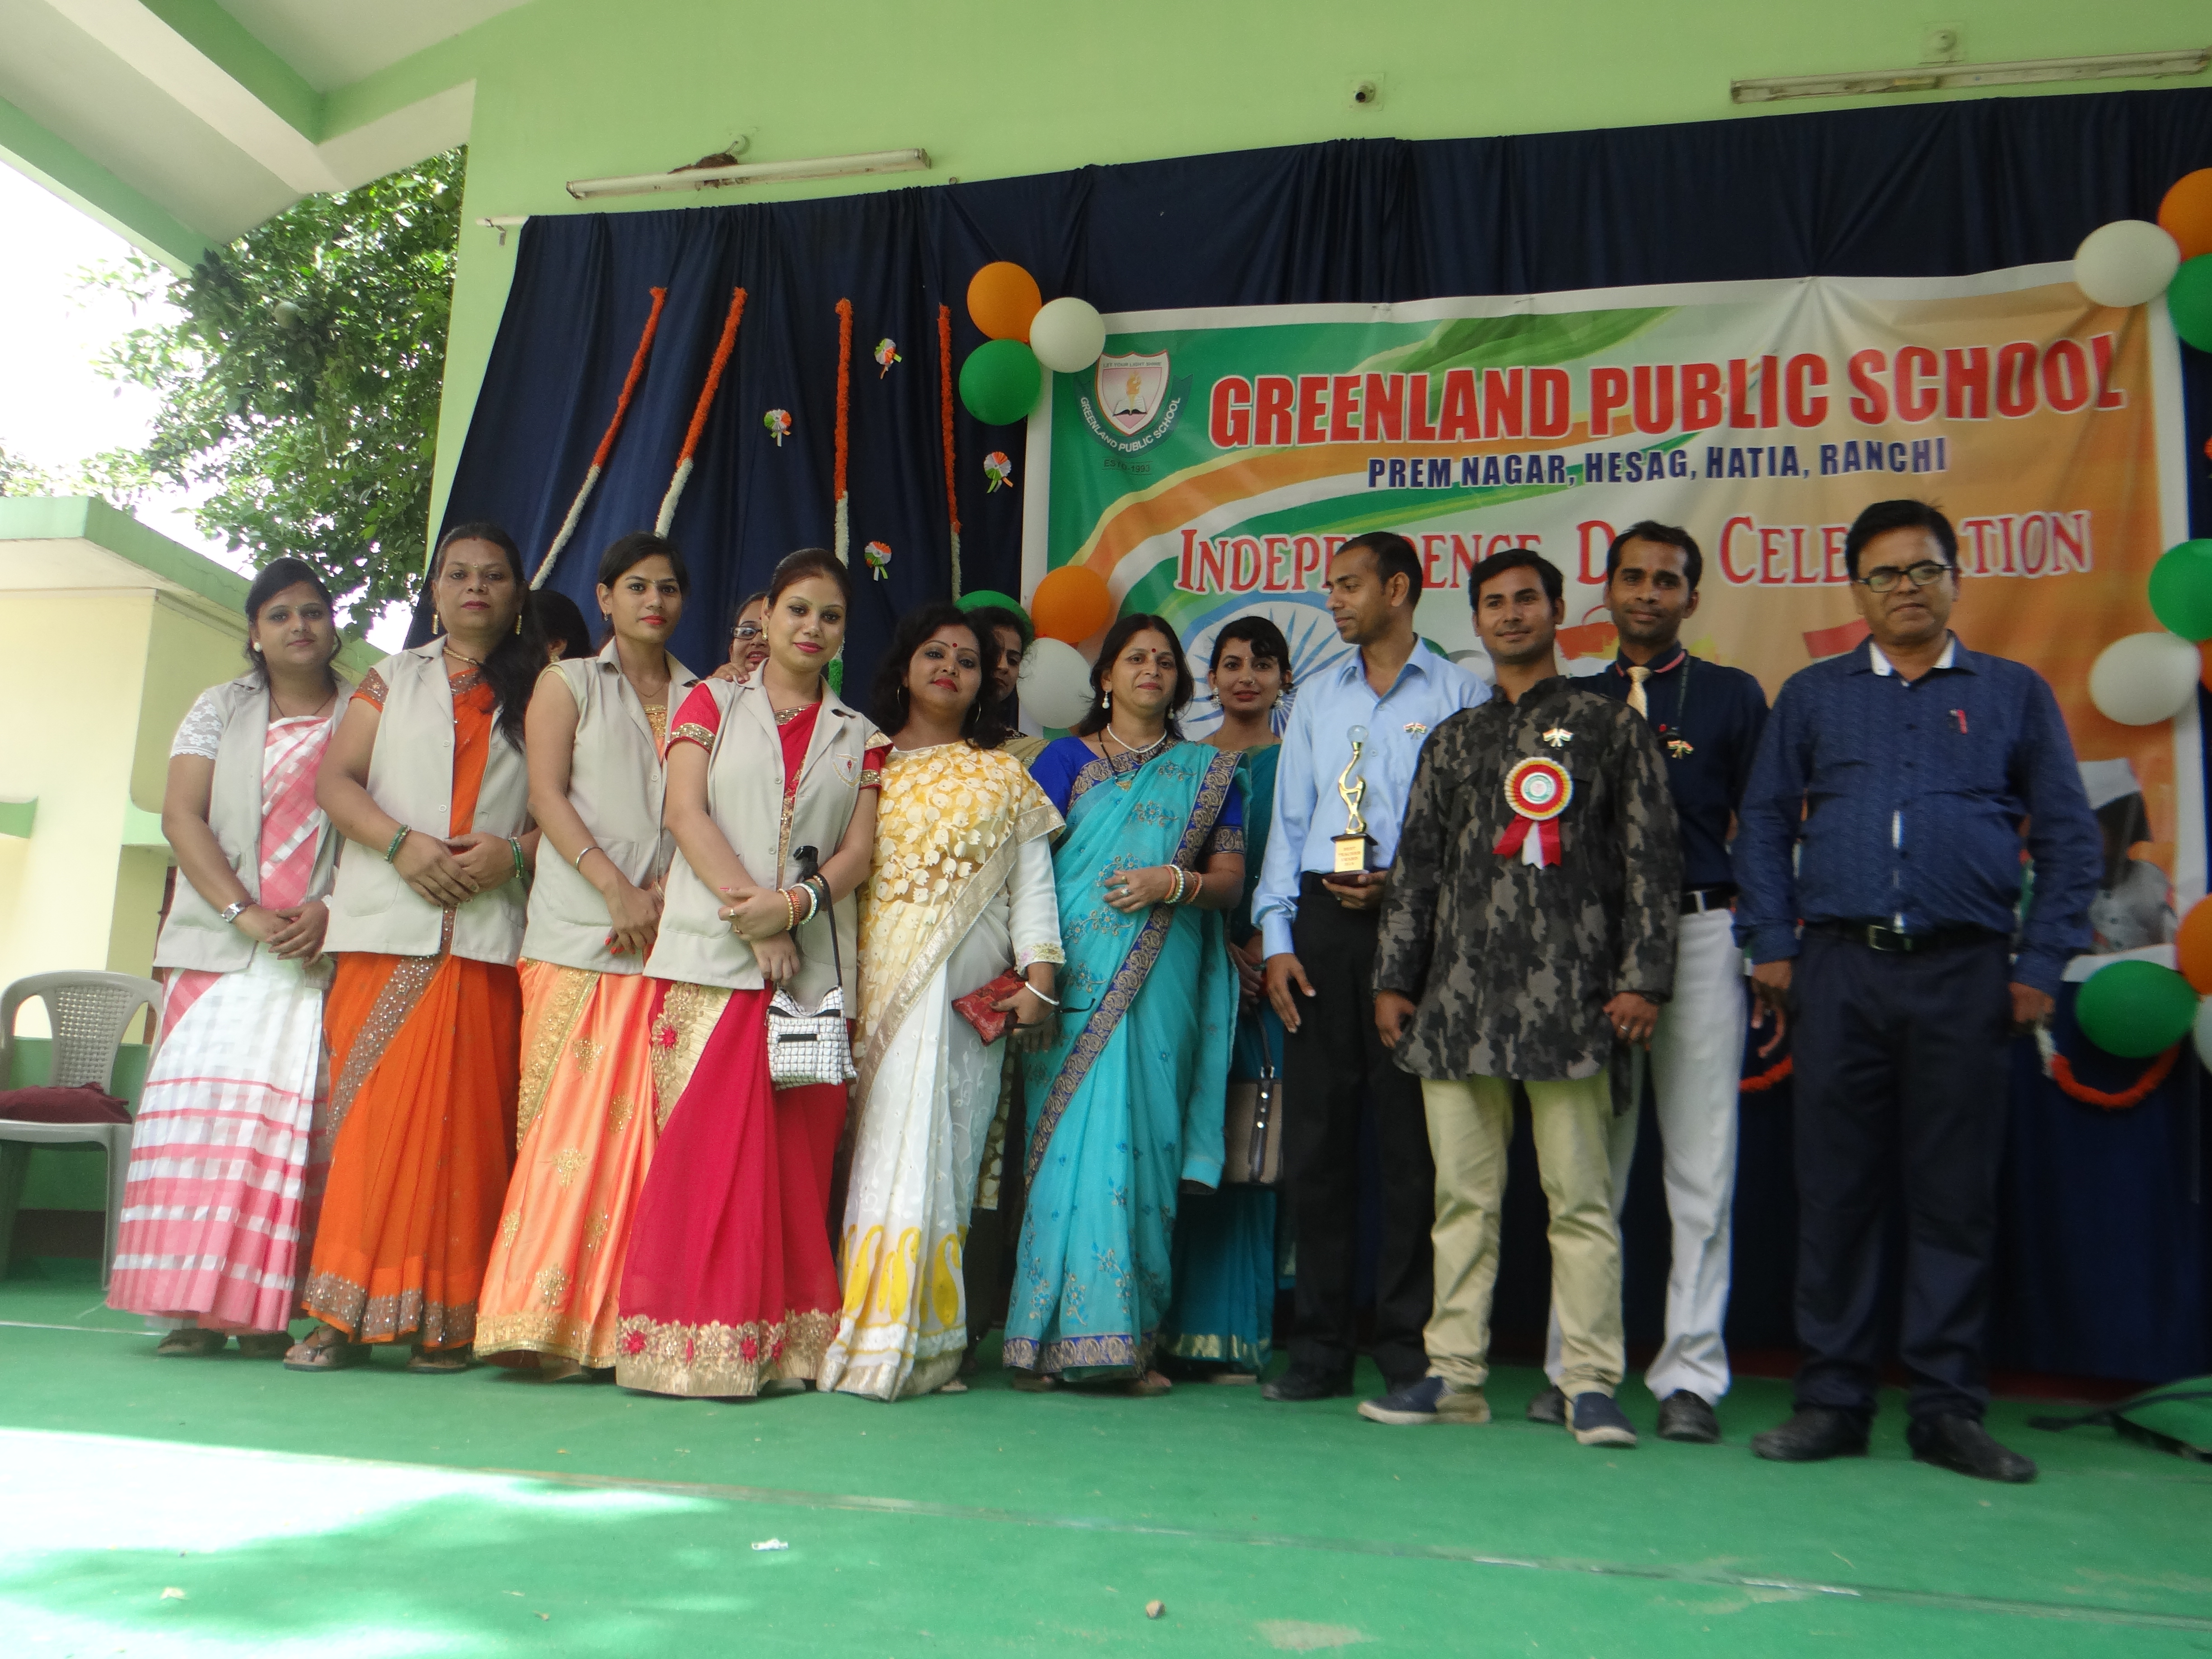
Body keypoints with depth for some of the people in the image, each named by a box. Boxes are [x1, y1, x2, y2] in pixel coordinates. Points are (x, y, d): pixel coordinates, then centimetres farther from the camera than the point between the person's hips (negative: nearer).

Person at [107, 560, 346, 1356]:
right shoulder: (220, 710, 14)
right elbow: (181, 816, 3)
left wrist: (331, 911, -13)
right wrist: (244, 912, -11)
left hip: (324, 953, -1)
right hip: (222, 950, 1)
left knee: (295, 1119, -5)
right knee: (205, 1109, -6)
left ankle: (264, 1310, -2)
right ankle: (195, 1306, -2)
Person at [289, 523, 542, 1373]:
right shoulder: (394, 678, 18)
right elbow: (335, 778, 7)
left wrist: (516, 852, -12)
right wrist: (403, 845, -10)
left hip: (491, 930, 0)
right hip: (387, 925, 1)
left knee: (466, 1114, -4)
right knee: (373, 1106, -4)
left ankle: (445, 1318, 0)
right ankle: (347, 1308, 0)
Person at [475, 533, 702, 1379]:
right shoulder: (568, 682, 14)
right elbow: (546, 794, 2)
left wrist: (670, 891, -6)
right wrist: (615, 887, -11)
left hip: (673, 932, 2)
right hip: (581, 934, -2)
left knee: (649, 1119, -5)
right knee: (569, 1114, -8)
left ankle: (626, 1322, -1)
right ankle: (545, 1320, -4)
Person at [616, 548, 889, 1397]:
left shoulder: (859, 737, 18)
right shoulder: (713, 703, 13)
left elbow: (860, 850, 7)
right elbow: (686, 813, 0)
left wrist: (794, 904, -13)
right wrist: (751, 912, -12)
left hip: (815, 966, 2)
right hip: (713, 956, -2)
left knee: (795, 1152, 0)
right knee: (703, 1141, -7)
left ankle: (779, 1343, 4)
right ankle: (689, 1340, -2)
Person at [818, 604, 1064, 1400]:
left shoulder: (1004, 779, 15)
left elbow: (1032, 882, 10)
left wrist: (1039, 976, -3)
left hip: (962, 996, -1)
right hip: (871, 987, 1)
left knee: (932, 1151, -6)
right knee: (871, 1145, -4)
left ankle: (916, 1340, -4)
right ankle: (862, 1330, 2)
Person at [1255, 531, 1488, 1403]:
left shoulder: (1458, 693, 5)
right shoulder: (1317, 695, 19)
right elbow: (1289, 819, 16)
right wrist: (1277, 937, 7)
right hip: (1322, 922, 4)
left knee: (1411, 1138, -2)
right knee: (1315, 1133, 4)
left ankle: (1408, 1346, 7)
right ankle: (1321, 1345, 12)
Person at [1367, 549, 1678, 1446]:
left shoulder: (1612, 726, 9)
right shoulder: (1452, 741, 20)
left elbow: (1651, 857, 4)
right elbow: (1416, 865, 18)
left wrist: (1642, 976, -5)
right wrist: (1393, 979, 11)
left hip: (1568, 995, -3)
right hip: (1459, 994, 4)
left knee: (1579, 1195, -4)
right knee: (1462, 1195, 6)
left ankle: (1591, 1384, 3)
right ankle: (1456, 1376, 14)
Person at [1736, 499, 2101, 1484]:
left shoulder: (2014, 693, 11)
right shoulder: (1812, 696, 14)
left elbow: (2069, 839, 10)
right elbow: (1765, 824, 12)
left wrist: (2042, 965, 1)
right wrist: (1772, 946, 2)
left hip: (1964, 971, 0)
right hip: (1838, 970, 1)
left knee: (1955, 1192, 2)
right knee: (1836, 1189, 2)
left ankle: (1949, 1410, 12)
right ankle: (1833, 1401, 11)